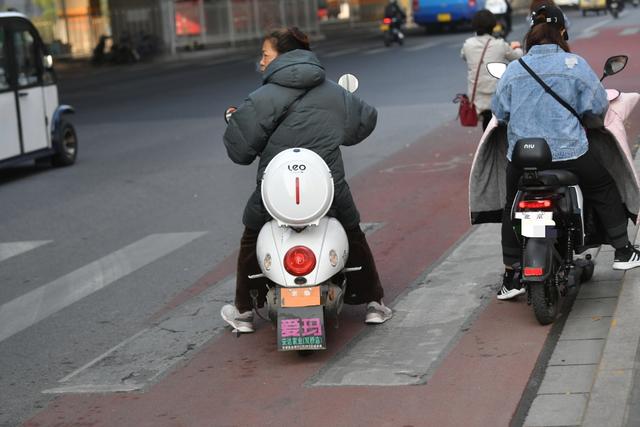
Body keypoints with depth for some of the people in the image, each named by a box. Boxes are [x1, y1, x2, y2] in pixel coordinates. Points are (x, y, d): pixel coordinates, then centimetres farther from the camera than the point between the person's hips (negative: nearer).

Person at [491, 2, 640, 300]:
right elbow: (598, 106, -2)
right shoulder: (574, 65, -5)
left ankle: (509, 279, 18)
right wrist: (577, 112, 21)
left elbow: (498, 111, 7)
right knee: (604, 190, 22)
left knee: (513, 209, 21)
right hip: (569, 153, -2)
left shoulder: (513, 70, 2)